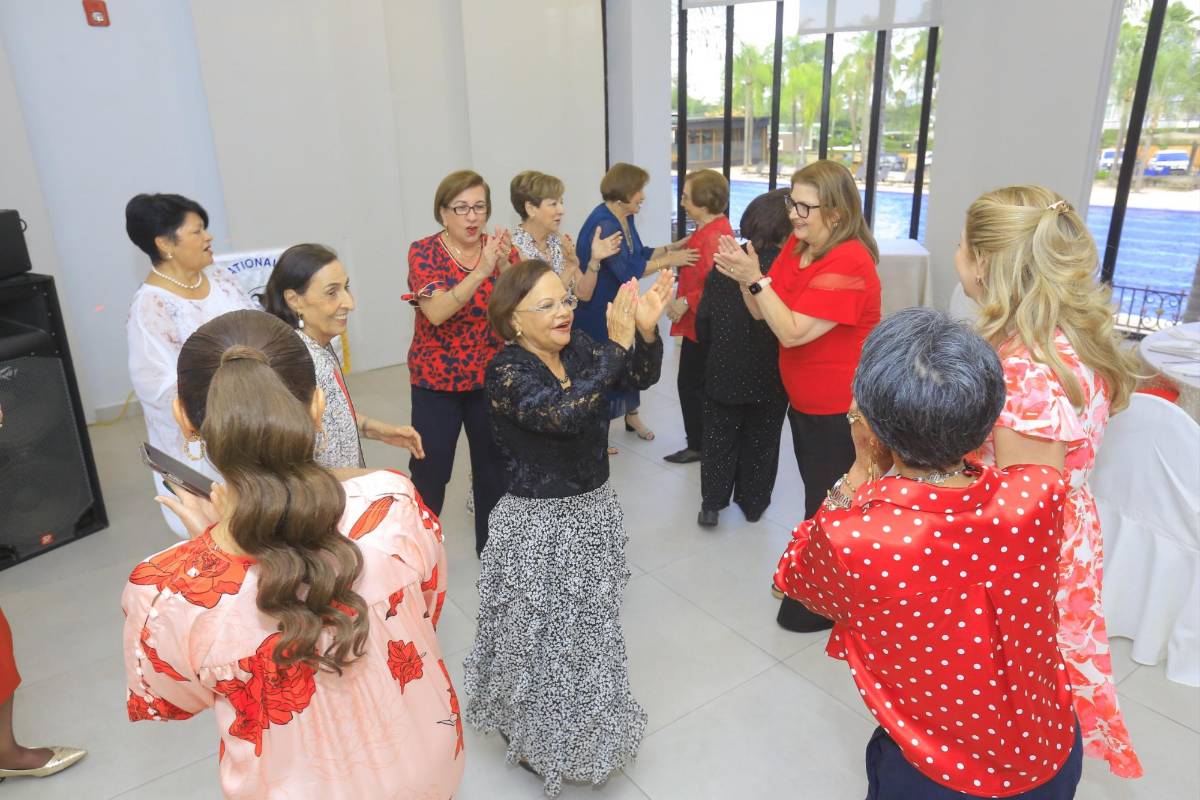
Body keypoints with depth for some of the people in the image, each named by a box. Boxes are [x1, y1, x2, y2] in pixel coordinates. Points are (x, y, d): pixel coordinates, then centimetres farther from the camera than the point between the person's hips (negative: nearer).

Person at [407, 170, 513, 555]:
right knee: (429, 470, -1)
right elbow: (437, 312, -23)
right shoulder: (424, 251, -8)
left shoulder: (499, 248, 1)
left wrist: (505, 266, -25)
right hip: (437, 381, -3)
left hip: (492, 378, 3)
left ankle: (491, 544, 28)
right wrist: (481, 270, -33)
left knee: (494, 465, 9)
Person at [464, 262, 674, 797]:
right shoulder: (506, 372, -21)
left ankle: (584, 725, 49)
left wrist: (647, 330, -26)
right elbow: (565, 414, -37)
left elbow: (642, 377, -7)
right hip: (538, 526, -6)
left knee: (590, 627, 23)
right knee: (542, 637, 12)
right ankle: (538, 737, 40)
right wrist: (617, 342, -36)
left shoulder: (578, 347, -3)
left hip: (593, 510, 7)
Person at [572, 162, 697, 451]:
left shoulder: (625, 218, 4)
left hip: (619, 304, 9)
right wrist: (669, 260, -24)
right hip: (596, 309, -9)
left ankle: (631, 415, 35)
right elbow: (628, 269, -31)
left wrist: (672, 247, 1)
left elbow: (639, 254, 11)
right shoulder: (602, 223, -26)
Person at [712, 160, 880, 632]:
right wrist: (743, 277, -17)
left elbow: (792, 332, -28)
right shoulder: (795, 246, 0)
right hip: (804, 400, 9)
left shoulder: (848, 263, -25)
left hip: (841, 411, -9)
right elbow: (762, 313, 0)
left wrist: (756, 279, -27)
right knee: (817, 496, 25)